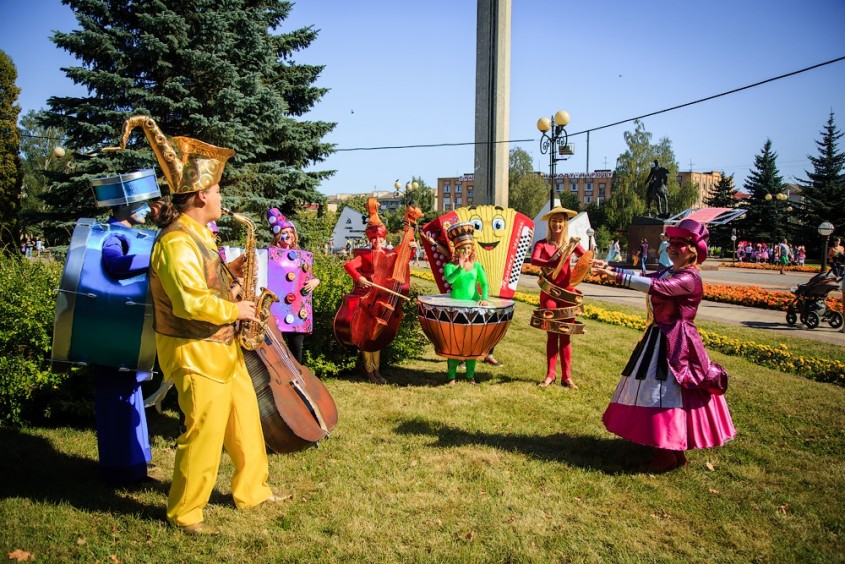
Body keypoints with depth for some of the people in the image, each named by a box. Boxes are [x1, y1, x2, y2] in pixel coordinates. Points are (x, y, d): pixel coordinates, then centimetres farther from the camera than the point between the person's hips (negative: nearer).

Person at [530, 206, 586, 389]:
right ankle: (550, 374, 12)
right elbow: (533, 260, -19)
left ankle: (567, 376, 9)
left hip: (566, 291, 1)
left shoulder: (571, 243, 5)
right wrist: (550, 263, -36)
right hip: (548, 292, -1)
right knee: (551, 333, 4)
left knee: (565, 334, 4)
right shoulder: (542, 243, 0)